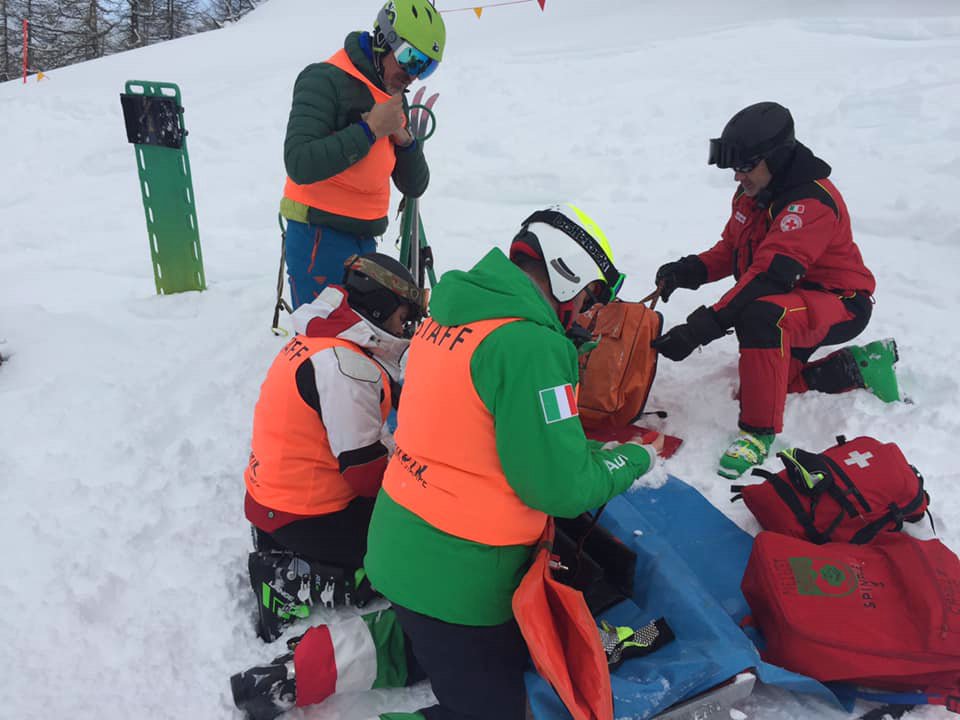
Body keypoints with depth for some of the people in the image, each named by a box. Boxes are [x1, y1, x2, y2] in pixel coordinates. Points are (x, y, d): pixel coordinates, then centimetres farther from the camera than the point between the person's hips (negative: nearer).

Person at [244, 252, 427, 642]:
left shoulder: (321, 337, 6)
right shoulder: (345, 365, -25)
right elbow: (363, 468, -22)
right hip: (304, 517, -10)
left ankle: (281, 553, 10)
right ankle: (290, 585, -5)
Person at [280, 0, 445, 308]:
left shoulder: (395, 100, 14)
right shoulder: (325, 80, -9)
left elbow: (414, 187, 12)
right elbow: (300, 165, -22)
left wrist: (404, 139, -6)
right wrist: (370, 129, -19)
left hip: (365, 241, 7)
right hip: (319, 238, -7)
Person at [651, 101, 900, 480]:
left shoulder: (812, 203, -28)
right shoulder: (751, 194, 1)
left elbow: (769, 275, -38)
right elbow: (731, 249, 8)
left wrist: (701, 327, -45)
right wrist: (689, 270, -14)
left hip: (840, 305, -10)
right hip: (791, 303, 10)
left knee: (761, 317, -40)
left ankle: (758, 431, -30)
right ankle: (861, 366, 26)